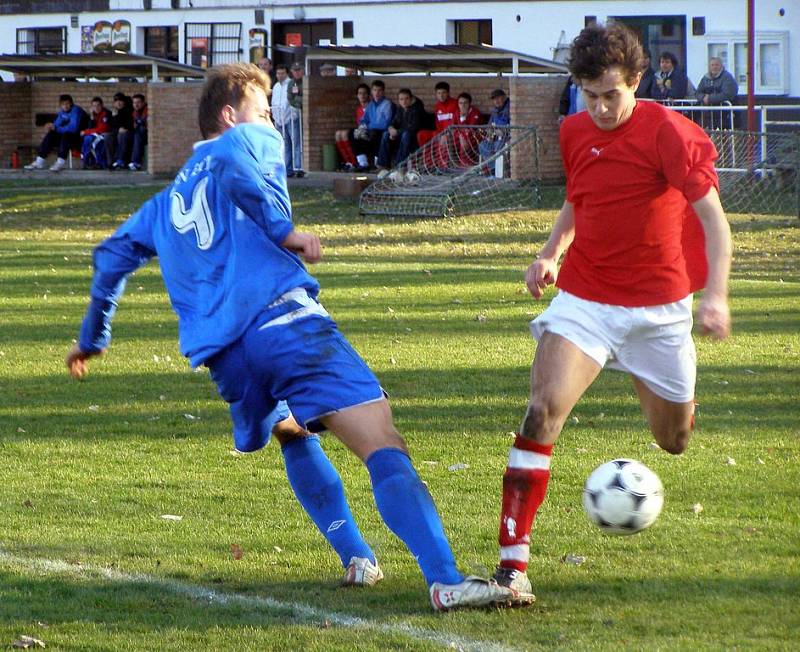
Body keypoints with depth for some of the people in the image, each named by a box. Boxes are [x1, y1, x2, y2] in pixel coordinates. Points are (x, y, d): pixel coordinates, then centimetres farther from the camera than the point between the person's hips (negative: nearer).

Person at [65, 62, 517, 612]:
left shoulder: (166, 201, 33)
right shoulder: (250, 140, 15)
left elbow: (113, 256, 37)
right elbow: (236, 164, -8)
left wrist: (93, 339, 48)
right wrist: (283, 230, -6)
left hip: (225, 355, 6)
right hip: (286, 319, -6)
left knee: (293, 435, 35)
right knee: (384, 445, -16)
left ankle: (356, 558, 22)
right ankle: (446, 581, -34)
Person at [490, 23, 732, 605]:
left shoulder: (667, 132, -14)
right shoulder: (575, 132, 2)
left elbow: (712, 217, -19)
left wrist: (716, 294, -32)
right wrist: (551, 252, 3)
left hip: (659, 306, -2)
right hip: (585, 299, 2)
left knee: (675, 441, 13)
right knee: (544, 410, -21)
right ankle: (513, 562, -22)